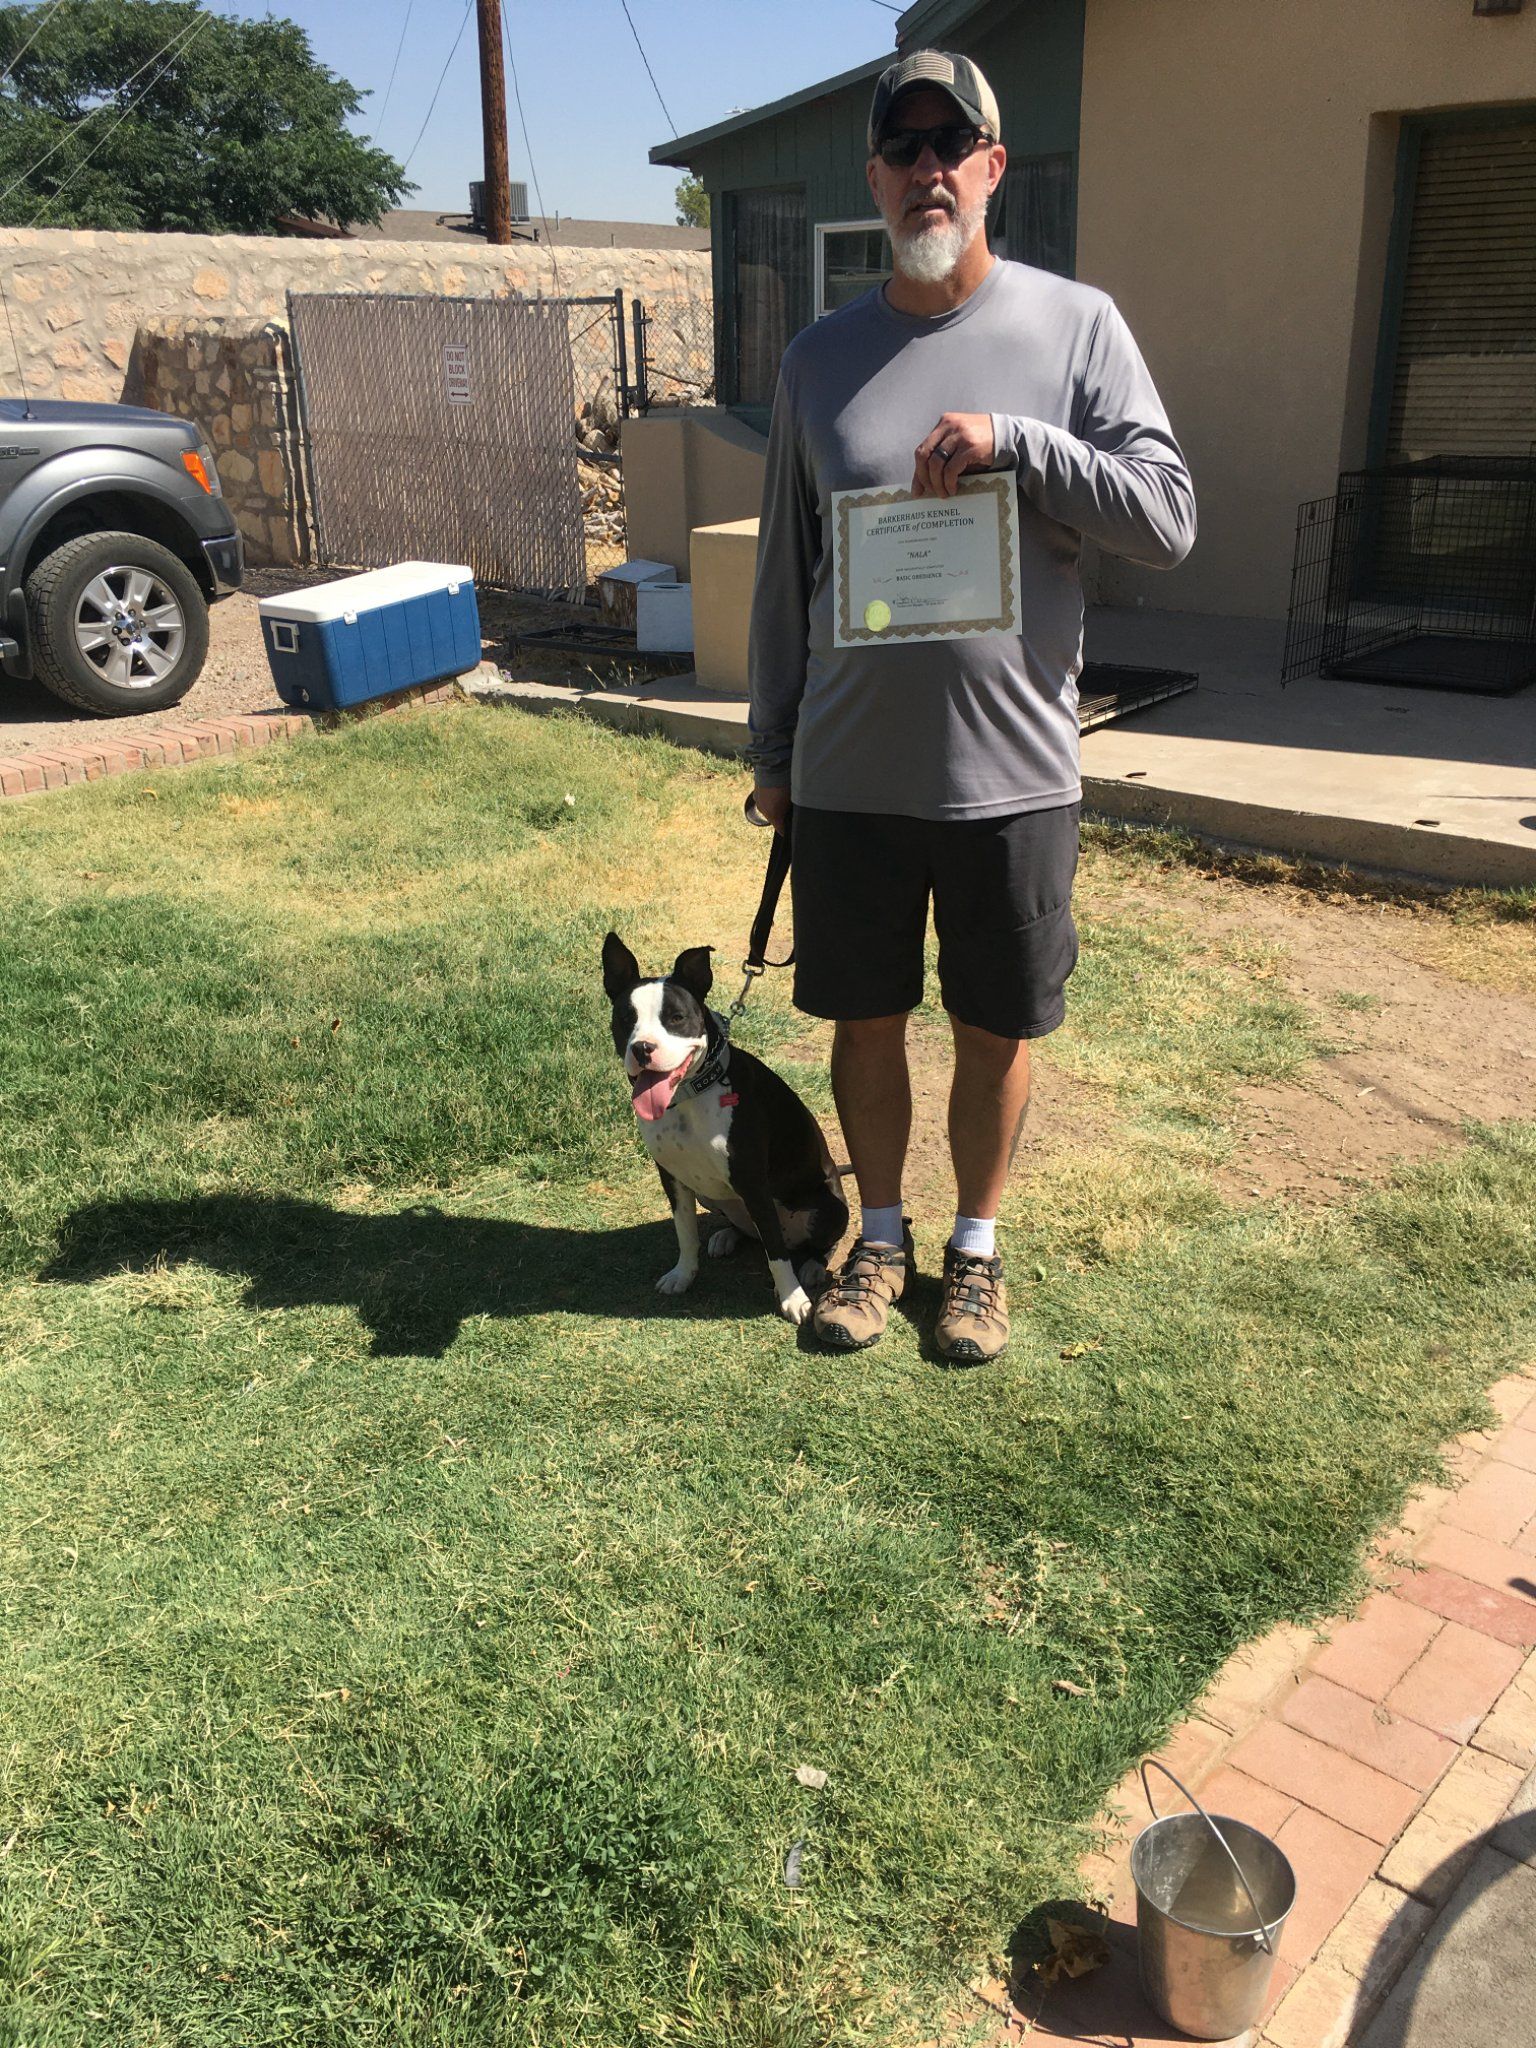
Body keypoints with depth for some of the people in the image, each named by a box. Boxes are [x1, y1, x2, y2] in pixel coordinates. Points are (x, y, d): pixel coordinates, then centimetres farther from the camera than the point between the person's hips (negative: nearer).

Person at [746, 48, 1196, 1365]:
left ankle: (976, 1246, 33)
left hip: (1013, 773, -1)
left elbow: (1168, 521, -8)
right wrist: (773, 750, 11)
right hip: (850, 776, 2)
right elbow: (786, 569, 10)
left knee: (995, 1033, 10)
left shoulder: (1076, 326, -1)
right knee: (866, 1021, 13)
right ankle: (881, 1235, 35)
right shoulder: (820, 358, 5)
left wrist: (1015, 440, -21)